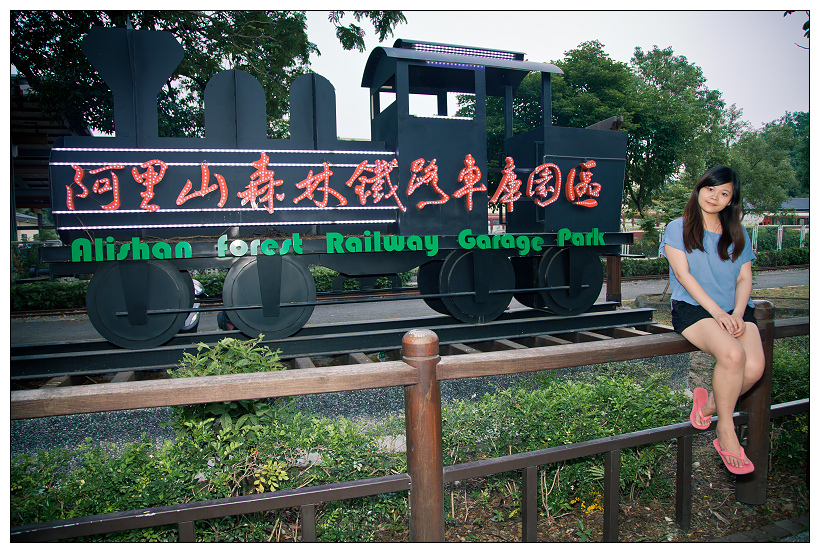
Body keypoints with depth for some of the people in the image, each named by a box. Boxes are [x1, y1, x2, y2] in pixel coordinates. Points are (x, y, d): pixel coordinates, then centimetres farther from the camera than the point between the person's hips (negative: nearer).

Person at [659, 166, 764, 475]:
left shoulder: (738, 235, 20)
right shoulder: (678, 229, 8)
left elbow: (744, 278, 12)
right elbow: (683, 274, -3)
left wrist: (737, 313, -8)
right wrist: (717, 312, -14)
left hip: (735, 310, 4)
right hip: (693, 307, -4)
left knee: (754, 367, -25)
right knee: (732, 354, -32)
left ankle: (709, 405, 6)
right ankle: (725, 431, -11)